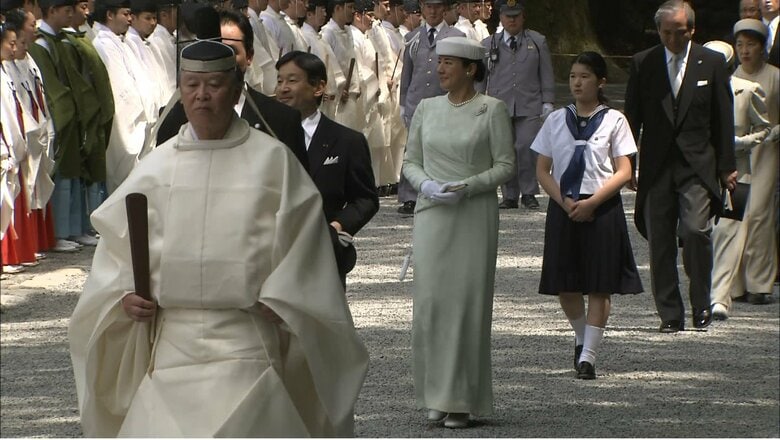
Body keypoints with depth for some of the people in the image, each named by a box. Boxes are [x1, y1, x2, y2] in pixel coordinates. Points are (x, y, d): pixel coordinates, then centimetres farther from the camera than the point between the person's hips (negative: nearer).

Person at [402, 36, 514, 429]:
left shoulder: (491, 109, -2)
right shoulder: (427, 108, 10)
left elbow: (505, 165, -2)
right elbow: (410, 161, 14)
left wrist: (468, 186, -15)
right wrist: (426, 184, -6)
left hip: (475, 215, -3)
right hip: (432, 215, 3)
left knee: (468, 301, -4)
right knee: (430, 299, -3)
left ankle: (462, 399, 2)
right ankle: (436, 395, 8)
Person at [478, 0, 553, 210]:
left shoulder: (538, 42, 10)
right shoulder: (488, 45, 11)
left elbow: (546, 75, 11)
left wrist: (547, 102, 4)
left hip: (529, 108, -1)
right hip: (499, 106, 1)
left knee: (526, 147, -11)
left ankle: (529, 193, 0)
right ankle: (510, 196, 8)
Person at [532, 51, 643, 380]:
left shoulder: (613, 121, 0)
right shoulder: (557, 120, 8)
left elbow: (623, 172, -4)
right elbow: (543, 170, 7)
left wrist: (591, 203, -14)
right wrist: (564, 202, -8)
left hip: (601, 208, -3)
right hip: (564, 208, 3)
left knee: (599, 286, -4)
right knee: (564, 285, 4)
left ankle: (588, 354, -2)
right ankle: (582, 337, 29)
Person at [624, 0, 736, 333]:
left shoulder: (711, 63, 4)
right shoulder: (642, 64, 6)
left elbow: (723, 119, 6)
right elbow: (632, 117, 9)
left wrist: (726, 167, 4)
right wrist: (627, 164, 4)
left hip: (697, 165, -2)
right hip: (657, 166, 2)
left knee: (695, 230, -17)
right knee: (660, 241, 3)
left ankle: (701, 303, 0)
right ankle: (669, 314, 11)